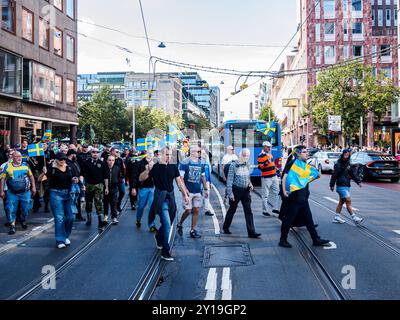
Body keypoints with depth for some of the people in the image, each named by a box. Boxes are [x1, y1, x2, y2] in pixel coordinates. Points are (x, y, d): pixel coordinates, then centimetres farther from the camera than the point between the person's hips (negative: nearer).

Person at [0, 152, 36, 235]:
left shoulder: (25, 165, 4)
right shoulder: (7, 166, 0)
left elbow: (31, 176, 13)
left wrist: (33, 187, 8)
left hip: (25, 192, 1)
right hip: (12, 193, -1)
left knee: (26, 209, 7)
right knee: (11, 210, -2)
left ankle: (23, 221, 34)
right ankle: (12, 226, 9)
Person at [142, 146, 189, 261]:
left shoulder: (173, 167, 6)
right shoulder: (155, 167, -7)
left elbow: (179, 181, 13)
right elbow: (141, 179, -8)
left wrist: (185, 194, 11)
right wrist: (147, 170, -25)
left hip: (170, 197, 5)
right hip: (160, 198, -5)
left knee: (167, 223, 17)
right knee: (167, 225, -13)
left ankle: (159, 237, 47)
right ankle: (165, 252, -7)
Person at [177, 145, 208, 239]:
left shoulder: (200, 163, 9)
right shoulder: (184, 163, -8)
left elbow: (203, 176, 19)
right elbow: (181, 177, -9)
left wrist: (206, 189, 16)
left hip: (198, 191, 5)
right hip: (188, 191, -5)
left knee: (196, 210, 4)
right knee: (188, 210, -4)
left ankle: (193, 230, 15)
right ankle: (180, 225, 22)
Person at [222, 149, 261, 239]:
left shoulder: (247, 165, 8)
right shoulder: (234, 165, -9)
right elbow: (230, 180, -10)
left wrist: (250, 185, 1)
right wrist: (230, 193, -14)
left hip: (246, 191, 5)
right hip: (236, 190, -4)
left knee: (248, 211, -1)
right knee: (232, 209, 10)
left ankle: (251, 232, -2)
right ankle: (225, 227, 29)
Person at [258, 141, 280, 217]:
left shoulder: (270, 154, 14)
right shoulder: (261, 156, -12)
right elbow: (259, 166, -20)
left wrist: (277, 170, 22)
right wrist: (265, 164, -37)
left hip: (274, 176, 9)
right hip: (266, 178, -9)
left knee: (276, 192, 14)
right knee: (265, 195, -3)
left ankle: (274, 208, 25)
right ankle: (265, 211, 5)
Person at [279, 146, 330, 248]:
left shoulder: (306, 166, 14)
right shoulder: (292, 163, -8)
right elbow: (285, 177, -15)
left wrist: (317, 174, 5)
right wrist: (284, 191, -21)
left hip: (303, 197, 8)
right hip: (294, 196, -8)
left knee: (308, 219, 13)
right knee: (289, 219, 0)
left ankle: (316, 240, 21)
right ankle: (283, 240, 10)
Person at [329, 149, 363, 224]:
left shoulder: (348, 164, 12)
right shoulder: (338, 164, -13)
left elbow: (352, 174, 19)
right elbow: (334, 175, -15)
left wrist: (358, 181, 12)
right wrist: (332, 185, -17)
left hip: (347, 186, 9)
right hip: (341, 186, -9)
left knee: (341, 202, 13)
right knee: (348, 201, -10)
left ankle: (337, 218, 20)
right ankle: (354, 217, -6)